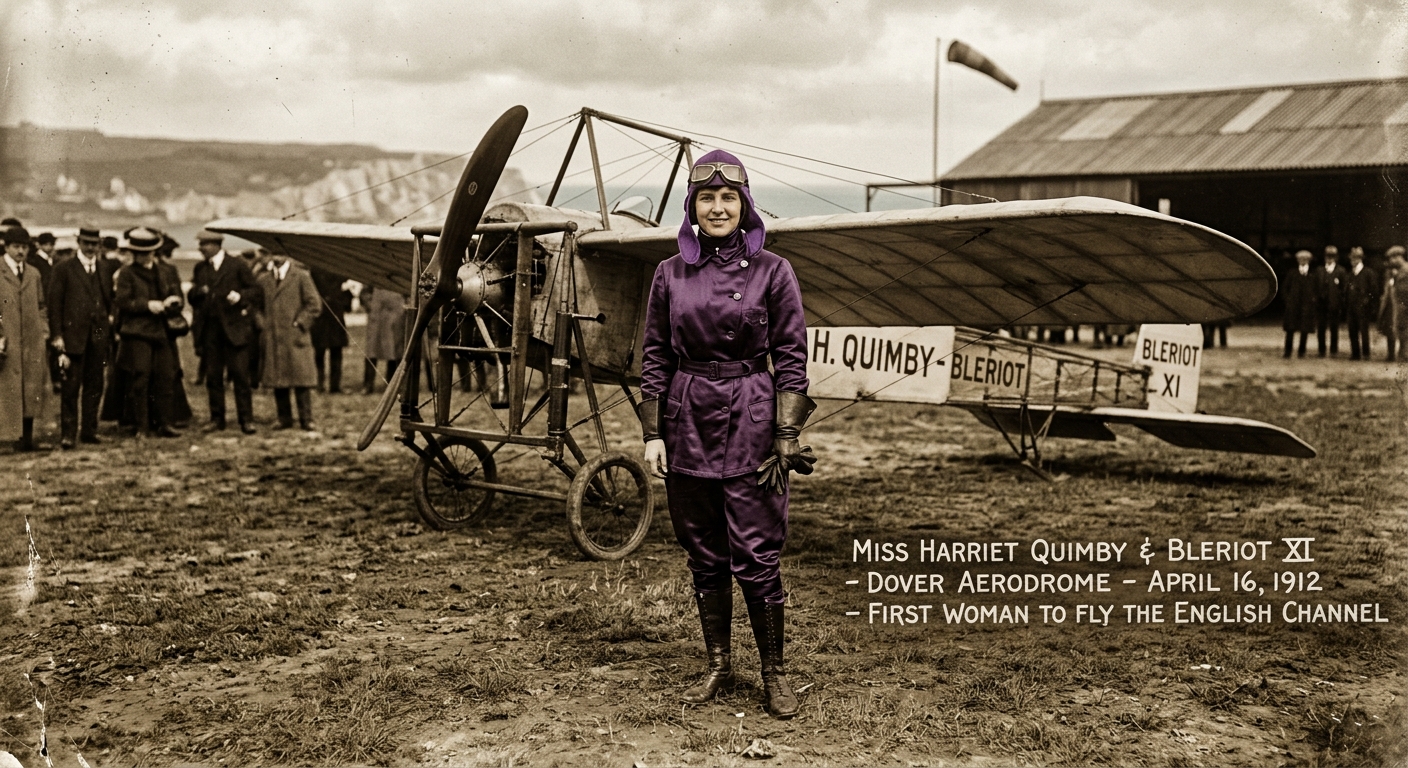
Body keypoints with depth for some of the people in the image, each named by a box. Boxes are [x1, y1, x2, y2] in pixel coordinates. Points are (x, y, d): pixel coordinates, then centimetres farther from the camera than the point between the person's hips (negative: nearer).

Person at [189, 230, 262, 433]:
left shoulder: (237, 265, 0)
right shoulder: (200, 268, 14)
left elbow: (255, 289, 0)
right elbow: (193, 300, 15)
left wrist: (240, 296, -18)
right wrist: (197, 292, -7)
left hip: (234, 328, -4)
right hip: (209, 329, 5)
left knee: (240, 374, -6)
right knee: (213, 376, 6)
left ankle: (246, 419, -1)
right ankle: (217, 418, 14)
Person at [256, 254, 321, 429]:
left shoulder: (301, 276, 1)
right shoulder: (264, 278, 13)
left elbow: (314, 304, -2)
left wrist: (298, 323, -8)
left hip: (295, 337, -4)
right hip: (272, 339, 4)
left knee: (301, 379, -2)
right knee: (276, 380, 5)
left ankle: (306, 419, 4)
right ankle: (284, 419, 13)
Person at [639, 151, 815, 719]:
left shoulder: (772, 272, -2)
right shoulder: (671, 273, 6)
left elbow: (791, 359, -2)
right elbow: (654, 357, 8)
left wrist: (786, 438, -8)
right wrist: (652, 433, 2)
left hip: (749, 423, -3)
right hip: (687, 423, 3)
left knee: (756, 557, -2)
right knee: (704, 556, 11)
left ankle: (774, 674, 15)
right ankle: (718, 665, 26)